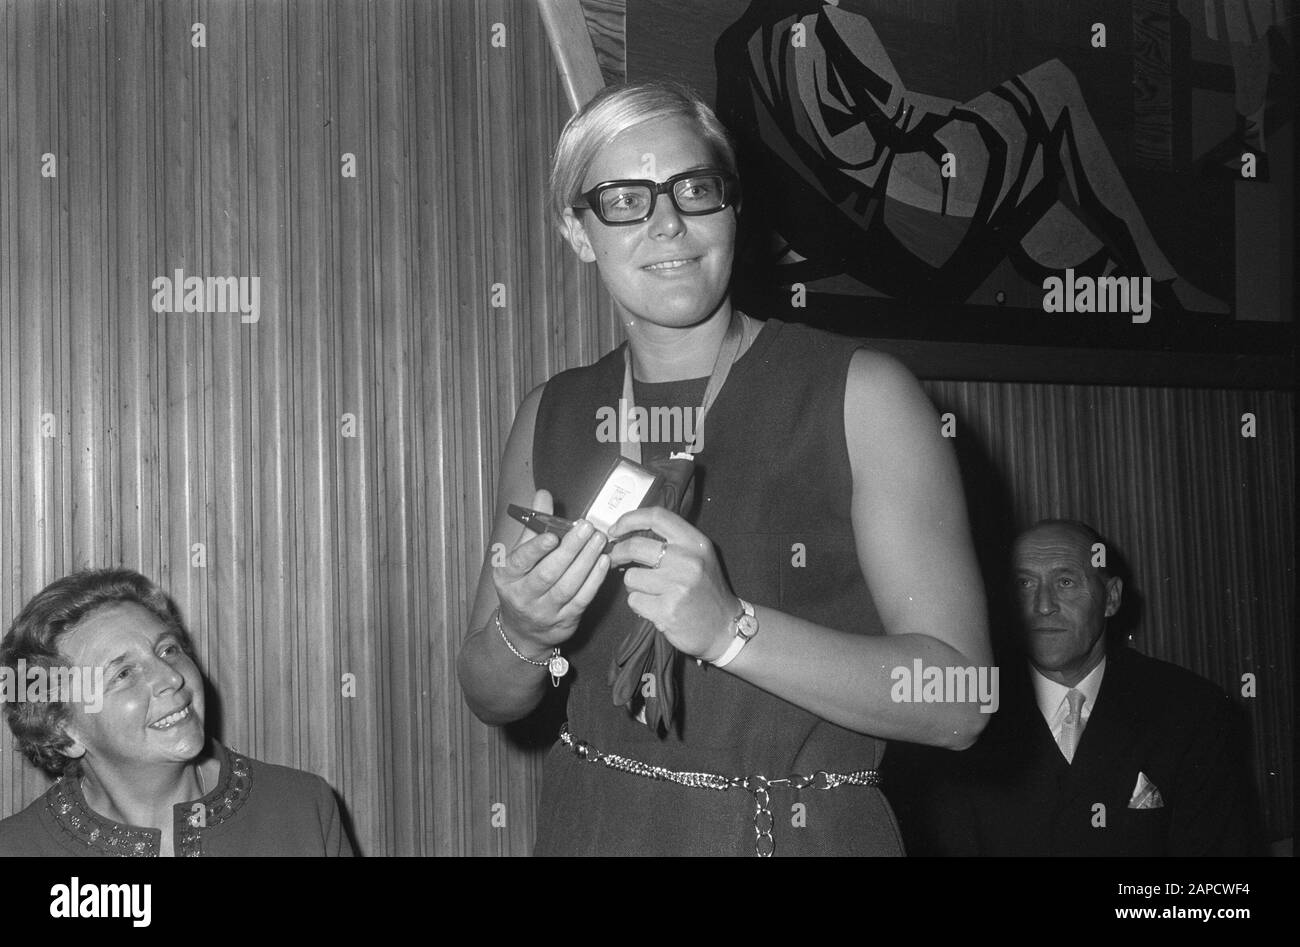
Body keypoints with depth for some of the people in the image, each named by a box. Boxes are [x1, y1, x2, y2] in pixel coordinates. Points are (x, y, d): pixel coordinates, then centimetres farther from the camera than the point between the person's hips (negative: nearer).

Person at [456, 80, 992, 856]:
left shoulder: (863, 395, -12)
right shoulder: (549, 419, 0)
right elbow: (491, 699, 5)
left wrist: (728, 629, -27)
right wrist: (522, 639, -16)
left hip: (803, 830, -3)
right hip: (591, 828, 3)